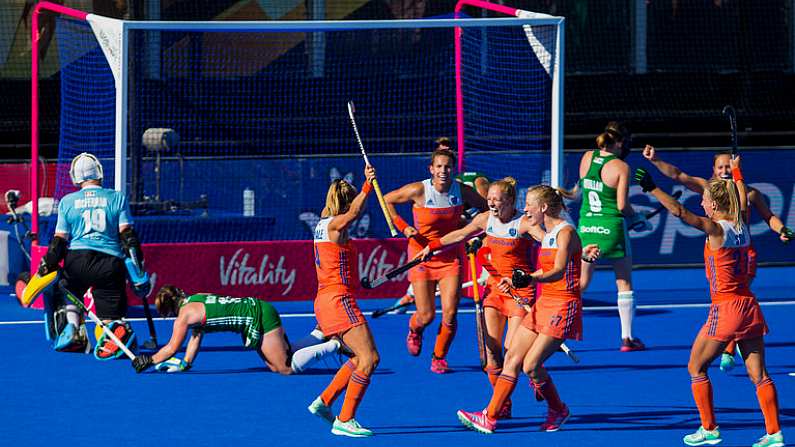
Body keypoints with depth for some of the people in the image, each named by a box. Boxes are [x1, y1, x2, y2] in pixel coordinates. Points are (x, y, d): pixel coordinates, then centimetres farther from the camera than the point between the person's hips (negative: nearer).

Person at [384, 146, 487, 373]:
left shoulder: (462, 191, -8)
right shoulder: (418, 190, -15)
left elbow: (486, 209, 11)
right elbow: (387, 200, 0)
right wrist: (402, 227, -9)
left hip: (450, 257, 2)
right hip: (422, 256, -2)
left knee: (450, 313, -10)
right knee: (426, 316, -3)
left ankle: (439, 357, 13)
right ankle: (414, 330, 36)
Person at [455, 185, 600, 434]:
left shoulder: (566, 232, -15)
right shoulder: (547, 233, 13)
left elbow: (558, 272, -30)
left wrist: (528, 278, -44)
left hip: (563, 306, -9)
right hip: (543, 304, 9)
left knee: (531, 365, -12)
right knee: (512, 358, 1)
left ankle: (558, 410, 11)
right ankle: (490, 417, 0)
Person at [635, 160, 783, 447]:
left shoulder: (716, 229, -12)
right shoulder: (742, 226, 6)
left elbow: (680, 212, -23)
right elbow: (743, 201, 28)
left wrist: (652, 189, -21)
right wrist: (736, 171, 44)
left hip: (725, 310, -7)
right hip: (750, 307, 7)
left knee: (696, 368, 10)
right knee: (759, 375, 7)